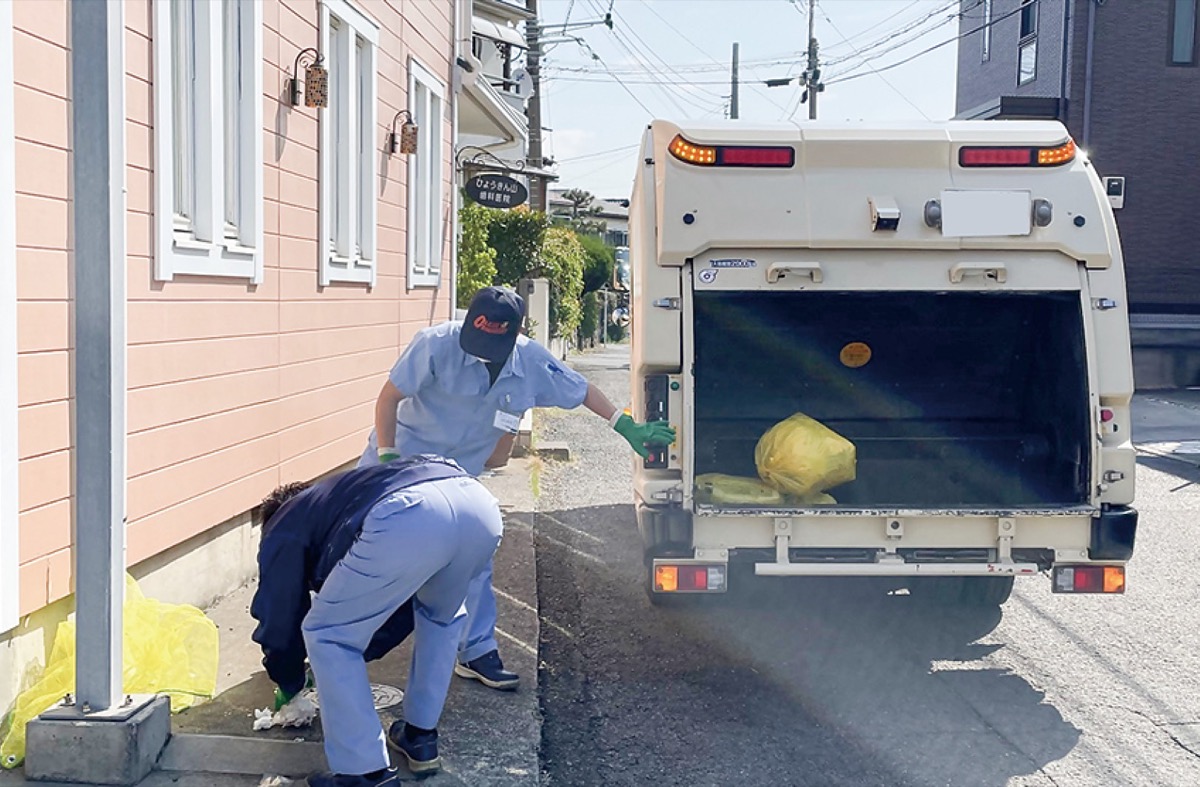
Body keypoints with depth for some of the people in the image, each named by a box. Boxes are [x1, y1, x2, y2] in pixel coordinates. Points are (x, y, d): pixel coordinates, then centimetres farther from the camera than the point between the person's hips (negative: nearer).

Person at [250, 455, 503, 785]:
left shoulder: (283, 529, 30)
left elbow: (280, 618, 33)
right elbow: (399, 609, 49)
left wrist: (289, 685, 52)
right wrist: (350, 658, 60)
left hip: (407, 520, -7)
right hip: (481, 505, 7)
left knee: (326, 635, 15)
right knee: (442, 615, 37)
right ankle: (420, 737, 40)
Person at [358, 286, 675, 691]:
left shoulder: (532, 362, -15)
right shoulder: (437, 344, -26)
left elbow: (581, 389, 1)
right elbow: (389, 397, -18)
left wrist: (626, 426, 4)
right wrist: (387, 457, -21)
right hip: (401, 452, -3)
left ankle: (476, 652, 13)